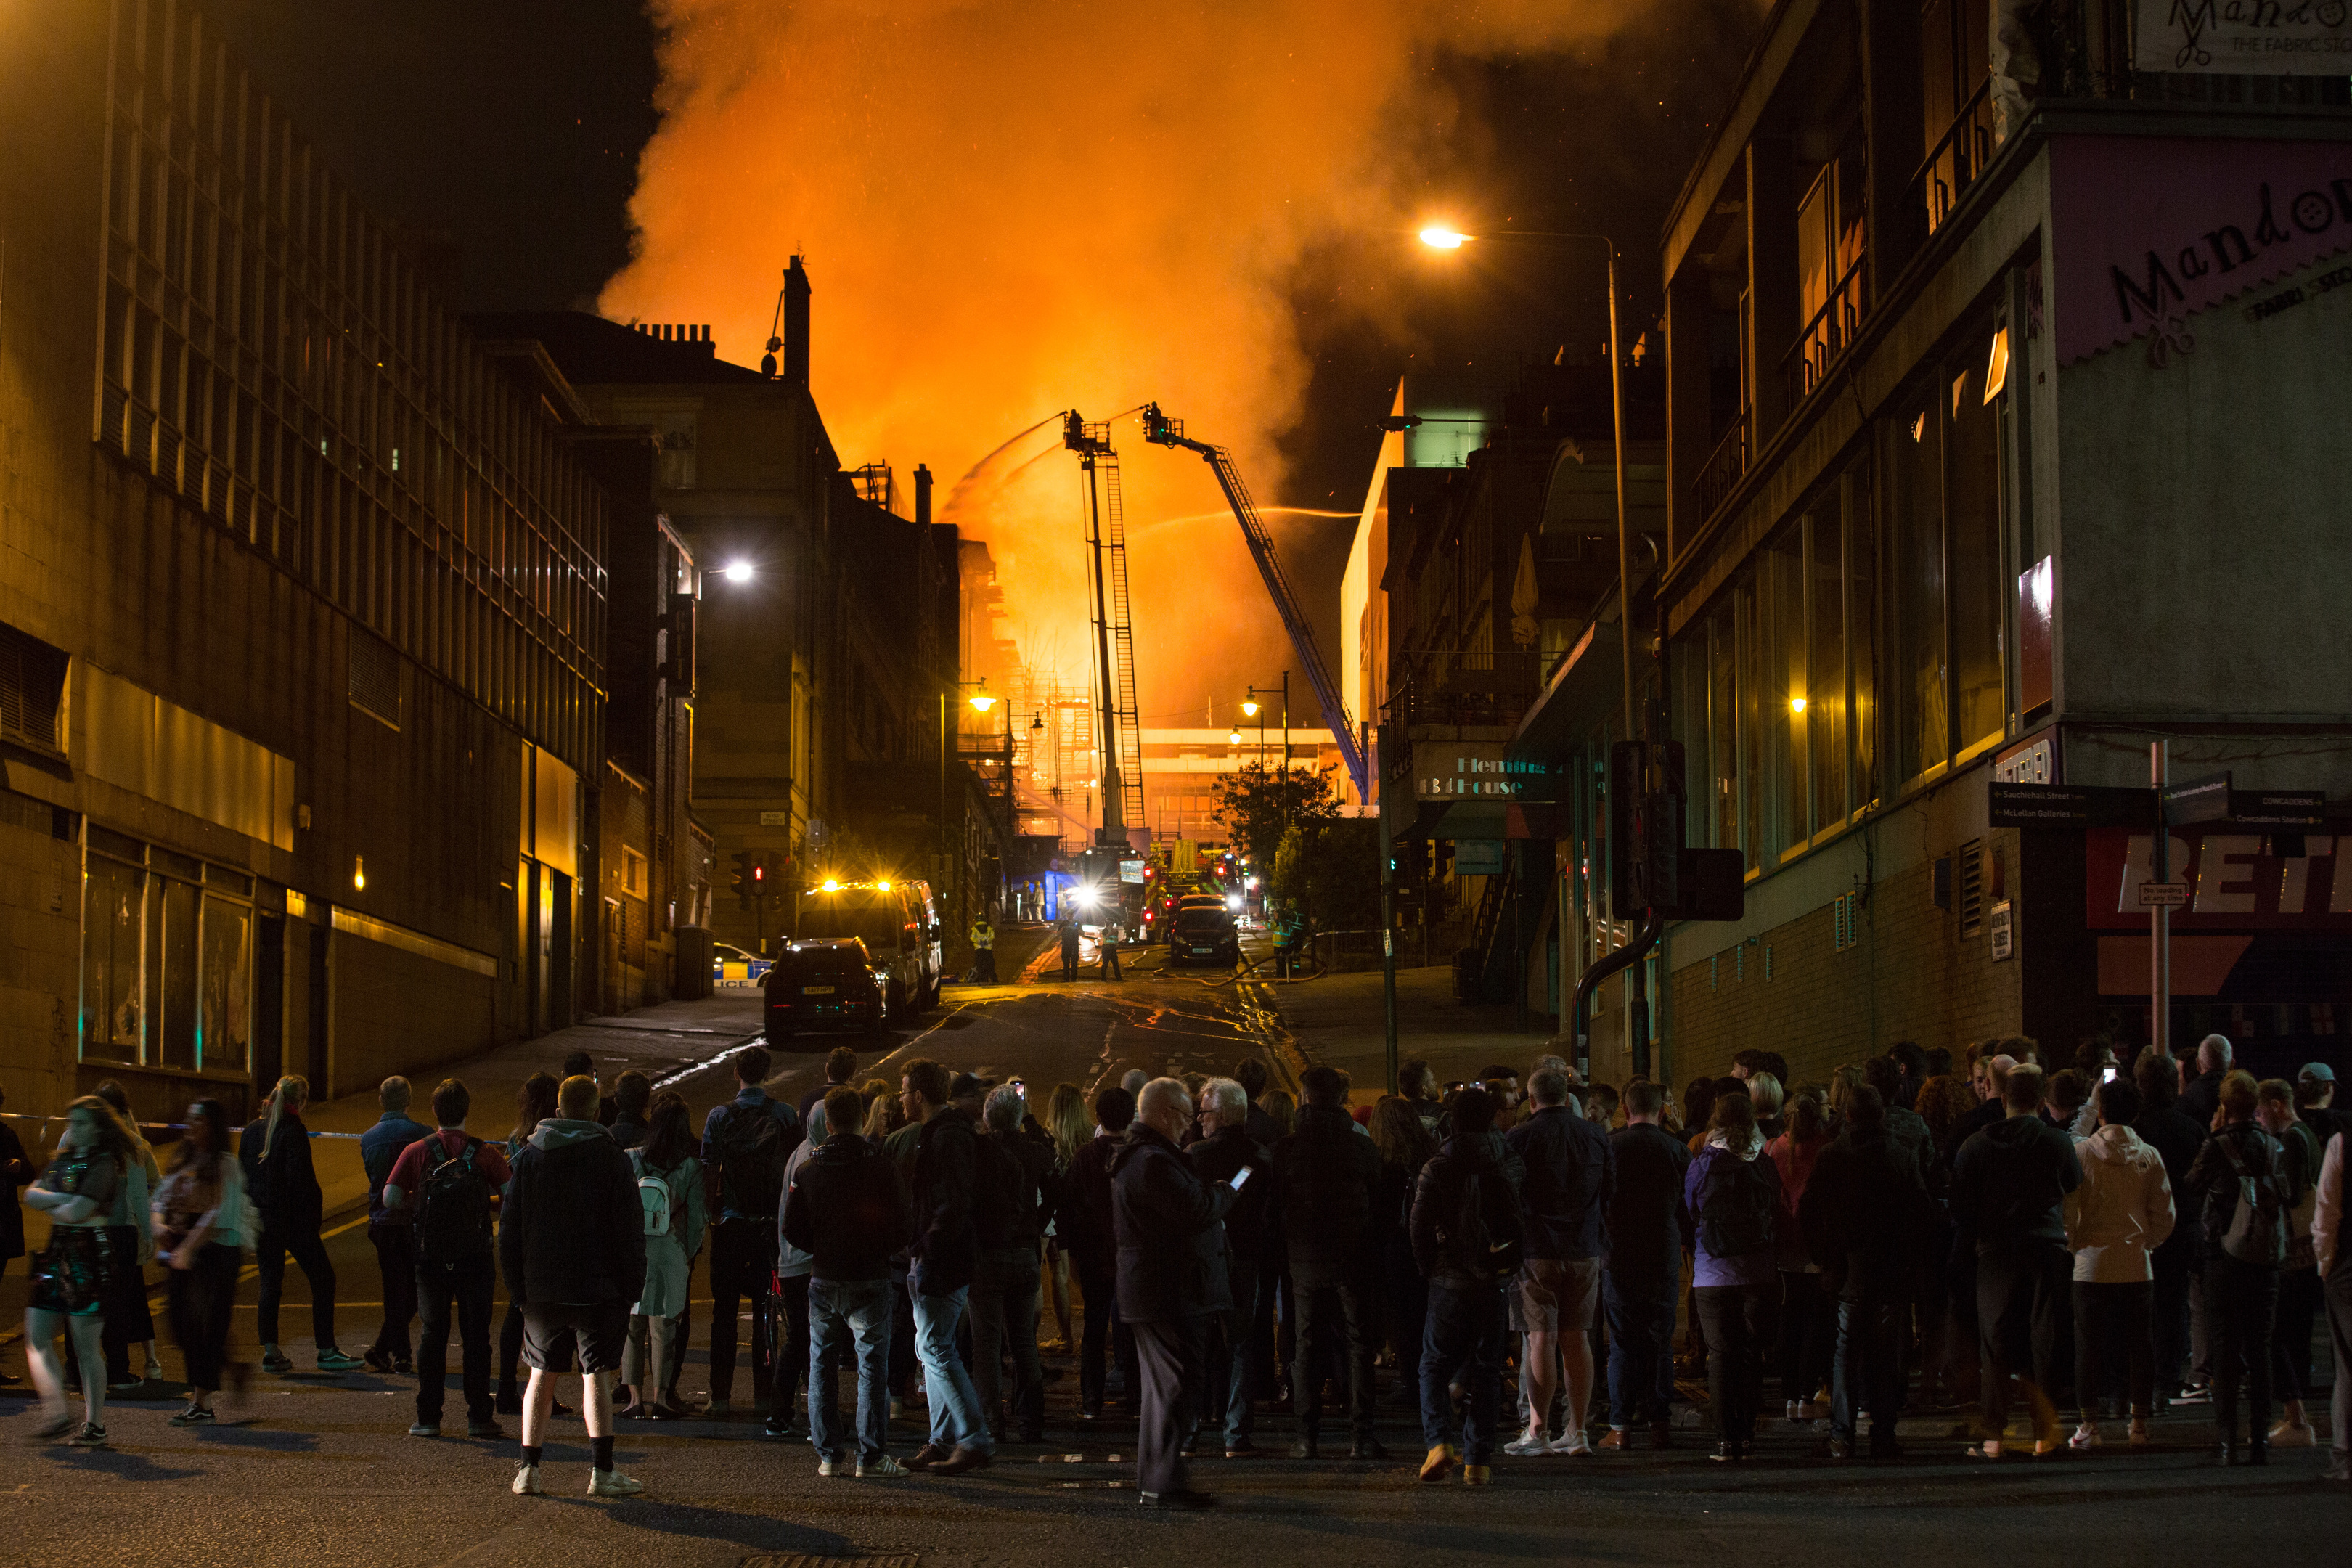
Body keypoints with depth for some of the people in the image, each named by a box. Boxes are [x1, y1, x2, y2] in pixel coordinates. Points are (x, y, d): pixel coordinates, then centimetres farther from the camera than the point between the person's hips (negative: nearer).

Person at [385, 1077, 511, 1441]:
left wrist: (419, 1205, 10)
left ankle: (428, 1417, 8)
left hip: (431, 1258, 1)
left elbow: (391, 1199, -9)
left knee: (432, 1335, 9)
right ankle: (479, 1417, 4)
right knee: (476, 1335, 5)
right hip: (476, 1257, -1)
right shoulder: (485, 1153, -3)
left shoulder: (416, 1152, -2)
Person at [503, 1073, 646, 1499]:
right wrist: (633, 1285, 0)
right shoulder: (611, 1157, -6)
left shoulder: (528, 1156, 4)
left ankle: (528, 1470, 10)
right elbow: (630, 1228, -7)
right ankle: (602, 1471, -2)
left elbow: (509, 1227, 7)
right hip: (599, 1288, -3)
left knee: (542, 1375, 11)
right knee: (597, 1375, 1)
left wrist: (516, 1284, 12)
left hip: (542, 1288, 3)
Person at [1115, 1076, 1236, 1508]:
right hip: (1170, 1290, -11)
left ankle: (1153, 1478, 25)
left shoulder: (1133, 1157, 16)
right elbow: (1197, 1211, -25)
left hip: (1148, 1289, 11)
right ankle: (1163, 1484, -5)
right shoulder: (1154, 1161, -21)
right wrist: (1227, 1190, -7)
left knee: (1162, 1384, 18)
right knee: (1174, 1383, -7)